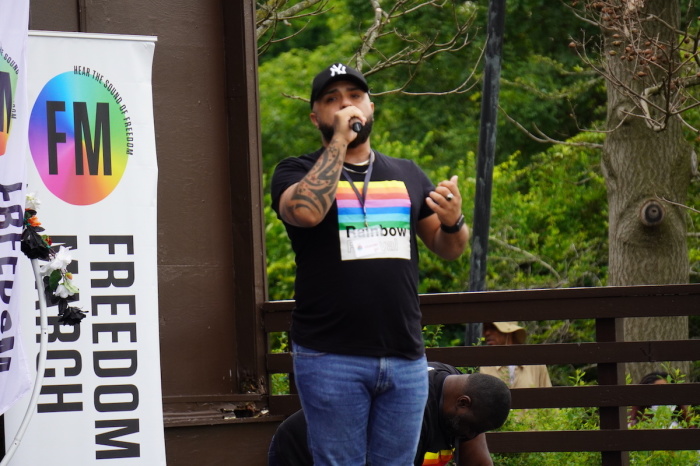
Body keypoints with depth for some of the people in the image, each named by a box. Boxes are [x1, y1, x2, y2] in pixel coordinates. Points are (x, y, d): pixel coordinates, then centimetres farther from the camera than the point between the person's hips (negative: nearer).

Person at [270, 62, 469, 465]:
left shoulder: (407, 175, 16)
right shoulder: (298, 173, 4)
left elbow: (449, 249, 18)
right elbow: (305, 210, -20)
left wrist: (453, 221, -5)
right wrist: (339, 140, -12)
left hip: (405, 357, 4)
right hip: (331, 358, -4)